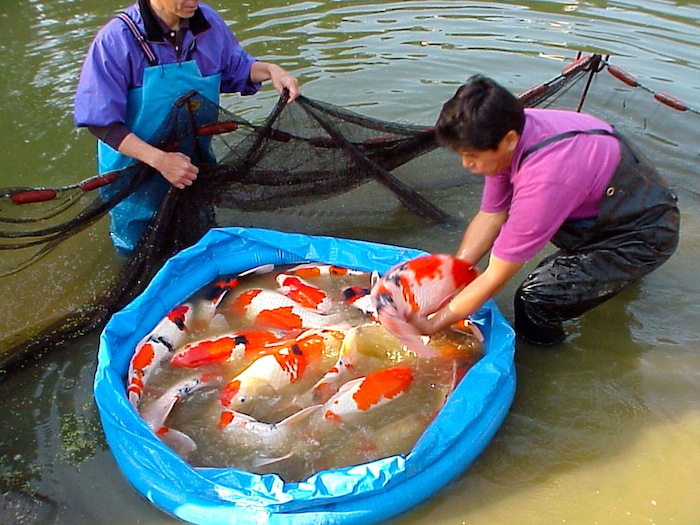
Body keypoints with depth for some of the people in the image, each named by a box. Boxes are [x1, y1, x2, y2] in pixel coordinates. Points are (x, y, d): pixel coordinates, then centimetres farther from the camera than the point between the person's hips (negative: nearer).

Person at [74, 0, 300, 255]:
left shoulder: (206, 21, -11)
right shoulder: (116, 39, -25)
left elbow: (236, 68, 7)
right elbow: (102, 122, -23)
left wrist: (270, 69, -13)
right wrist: (159, 159, -33)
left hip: (194, 166, 4)